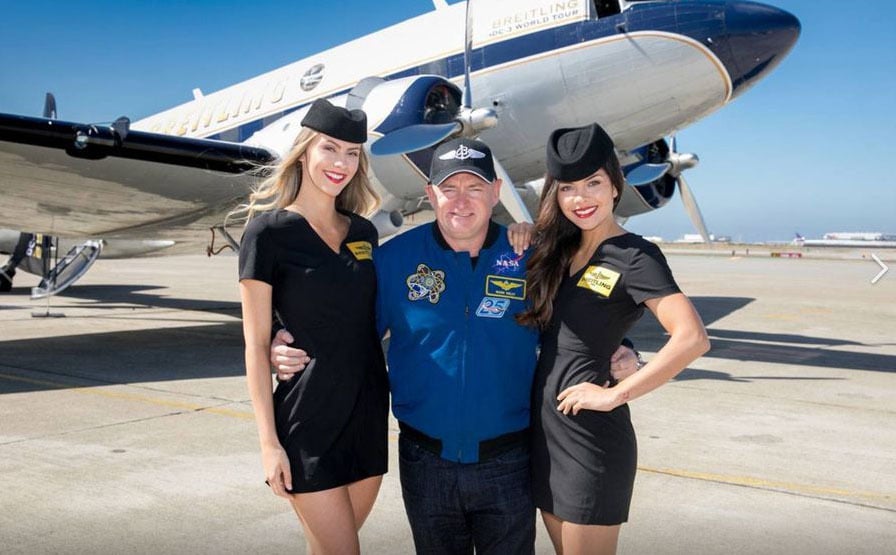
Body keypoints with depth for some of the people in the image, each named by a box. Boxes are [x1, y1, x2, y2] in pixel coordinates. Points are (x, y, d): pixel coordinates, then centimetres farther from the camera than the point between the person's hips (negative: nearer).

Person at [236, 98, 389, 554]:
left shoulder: (364, 233, 8)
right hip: (309, 421, -5)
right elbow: (256, 345, -8)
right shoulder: (268, 230, -8)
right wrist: (268, 441, -11)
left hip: (368, 413, 6)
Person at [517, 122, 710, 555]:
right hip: (544, 429, 8)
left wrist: (616, 395, -20)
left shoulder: (633, 256, -14)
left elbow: (692, 338, -24)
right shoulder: (559, 248, 8)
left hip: (589, 436, -8)